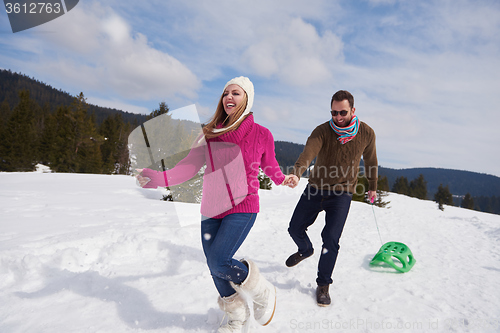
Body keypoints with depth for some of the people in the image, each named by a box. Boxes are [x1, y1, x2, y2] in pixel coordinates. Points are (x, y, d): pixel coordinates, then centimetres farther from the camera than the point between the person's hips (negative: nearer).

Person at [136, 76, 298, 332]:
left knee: (218, 261, -20)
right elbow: (190, 165, -6)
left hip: (242, 208, -4)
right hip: (211, 209, 4)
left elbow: (270, 165, 15)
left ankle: (263, 293, 9)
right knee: (214, 267, 10)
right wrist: (160, 178, -19)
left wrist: (283, 179, 3)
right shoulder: (210, 133, 1)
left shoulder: (261, 134, -4)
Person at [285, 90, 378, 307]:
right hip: (316, 188, 2)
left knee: (331, 238, -13)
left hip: (342, 193, -1)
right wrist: (296, 173, -54)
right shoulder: (322, 131, -15)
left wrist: (372, 187, 20)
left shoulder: (366, 133, -9)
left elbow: (370, 161, 9)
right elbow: (308, 152, -34)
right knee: (295, 228, 9)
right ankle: (305, 250, 45)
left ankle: (323, 285, 8)